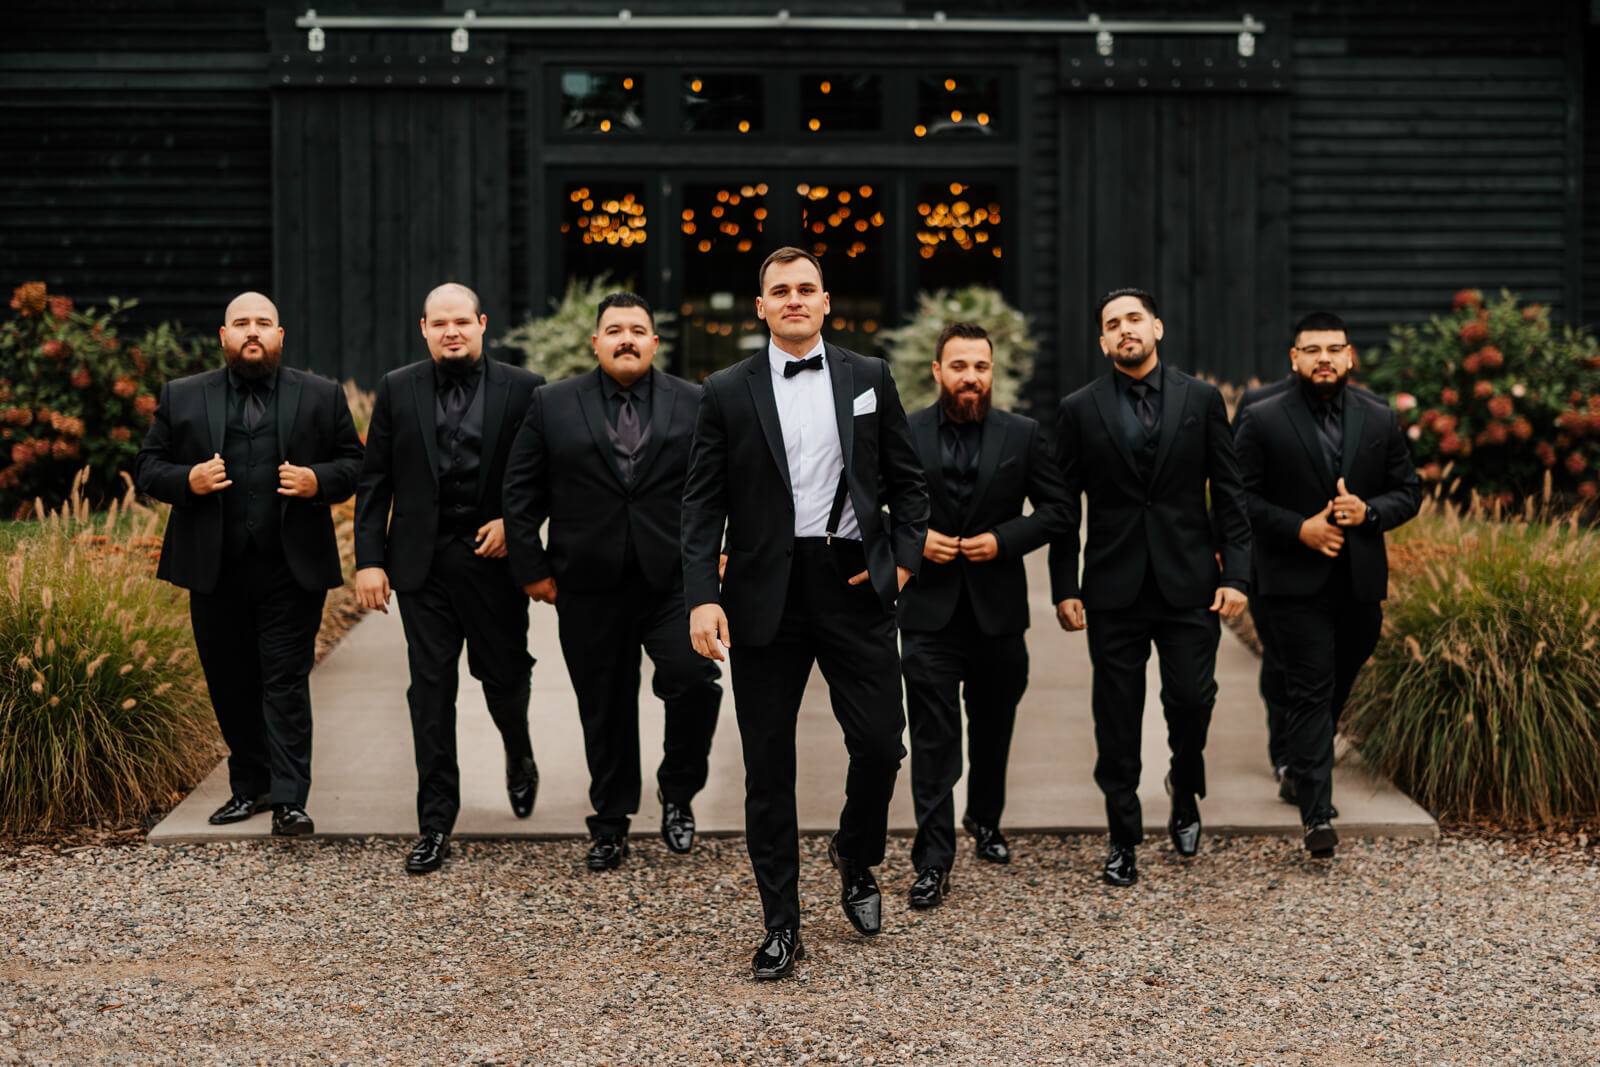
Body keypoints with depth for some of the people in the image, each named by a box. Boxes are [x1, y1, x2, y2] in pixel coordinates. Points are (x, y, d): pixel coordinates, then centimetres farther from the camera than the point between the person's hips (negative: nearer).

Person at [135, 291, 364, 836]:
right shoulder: (182, 398, 9)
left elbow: (353, 463, 9)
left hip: (292, 568, -2)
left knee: (286, 683, -6)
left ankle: (289, 800, -5)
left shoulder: (322, 396, 8)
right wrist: (187, 480, -11)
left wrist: (319, 482, -11)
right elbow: (147, 468, 9)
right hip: (216, 570, 2)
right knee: (230, 685, 10)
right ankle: (250, 786, 23)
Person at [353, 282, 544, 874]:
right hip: (423, 561, 1)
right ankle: (435, 823, 5)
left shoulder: (522, 389, 1)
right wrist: (369, 559, -2)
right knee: (431, 687, 0)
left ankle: (519, 757, 42)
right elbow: (374, 481, 5)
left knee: (503, 675, 7)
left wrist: (516, 521, -10)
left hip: (494, 558, -1)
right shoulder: (397, 389, 5)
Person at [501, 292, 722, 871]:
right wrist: (531, 568, 1)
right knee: (604, 709, 7)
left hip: (672, 582, 0)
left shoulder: (693, 404, 5)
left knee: (695, 681, -17)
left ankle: (677, 792, 8)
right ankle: (610, 822, 23)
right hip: (589, 588, 1)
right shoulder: (553, 404, 5)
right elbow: (520, 491, 6)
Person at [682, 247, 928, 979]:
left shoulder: (869, 379, 9)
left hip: (854, 584, 1)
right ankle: (780, 925, 13)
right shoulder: (727, 392, 4)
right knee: (768, 763, 3)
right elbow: (702, 503, 1)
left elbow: (907, 482, 13)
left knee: (879, 742, -2)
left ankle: (856, 860, 30)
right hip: (766, 595, -1)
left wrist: (903, 559, 0)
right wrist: (701, 597, -10)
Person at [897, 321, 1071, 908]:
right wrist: (913, 539, -11)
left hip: (998, 610, 2)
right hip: (929, 610, -2)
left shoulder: (1024, 435, 2)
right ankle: (933, 861, -2)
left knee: (993, 728, 16)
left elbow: (1055, 508, 4)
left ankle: (985, 821, 39)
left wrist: (1003, 539, -11)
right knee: (933, 738, -4)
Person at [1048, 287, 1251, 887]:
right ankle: (1124, 841, 14)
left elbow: (1229, 495, 5)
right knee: (1116, 720, 3)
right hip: (1114, 590, 0)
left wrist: (1236, 574, -3)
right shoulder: (1080, 410, 4)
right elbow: (1064, 507, 5)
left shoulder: (1202, 400, 5)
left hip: (1189, 586, 0)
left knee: (1192, 699, -4)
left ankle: (1185, 792, 27)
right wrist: (1064, 589, -1)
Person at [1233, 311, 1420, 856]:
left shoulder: (1380, 419, 8)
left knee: (1337, 686, 15)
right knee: (1310, 692, -9)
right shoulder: (1263, 421, -2)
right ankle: (1317, 815, -12)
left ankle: (1301, 766, 40)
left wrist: (1368, 511, -10)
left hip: (1360, 582, 4)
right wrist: (1299, 528, -15)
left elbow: (1408, 492, 10)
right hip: (1295, 581, -4)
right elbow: (1242, 499, -4)